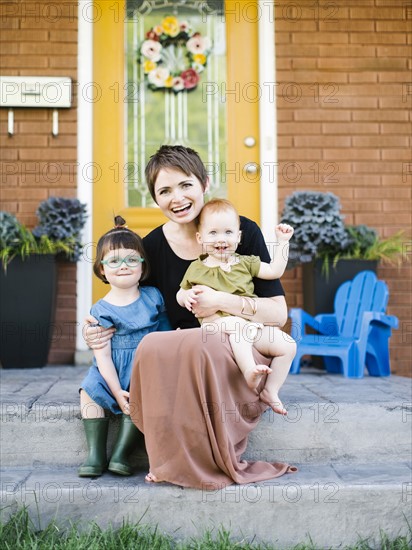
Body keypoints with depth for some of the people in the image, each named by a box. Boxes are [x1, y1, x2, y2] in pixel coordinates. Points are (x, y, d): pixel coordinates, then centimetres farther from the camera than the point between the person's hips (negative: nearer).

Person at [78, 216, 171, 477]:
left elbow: (166, 332, 14)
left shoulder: (153, 297, 4)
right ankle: (96, 455, -18)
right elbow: (102, 354, -7)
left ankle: (121, 453, -23)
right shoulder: (101, 310, -1)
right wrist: (116, 391, -16)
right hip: (113, 370, 1)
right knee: (89, 393, -22)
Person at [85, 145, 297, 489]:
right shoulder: (153, 246, 4)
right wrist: (106, 331, -6)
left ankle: (213, 461, -15)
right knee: (151, 346, -30)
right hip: (178, 354, 3)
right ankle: (176, 461, -14)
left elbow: (279, 313, -7)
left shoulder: (243, 232, -4)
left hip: (242, 354, -3)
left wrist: (221, 301, -21)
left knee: (200, 346, -35)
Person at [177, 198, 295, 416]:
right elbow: (180, 295, 21)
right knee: (237, 324, -39)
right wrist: (186, 295, -3)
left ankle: (270, 391, 0)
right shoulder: (196, 268, 12)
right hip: (216, 322, -4)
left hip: (252, 325, 4)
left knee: (288, 345, -9)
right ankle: (249, 371, -55)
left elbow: (275, 271, 16)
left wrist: (282, 242, 13)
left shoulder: (245, 263, 18)